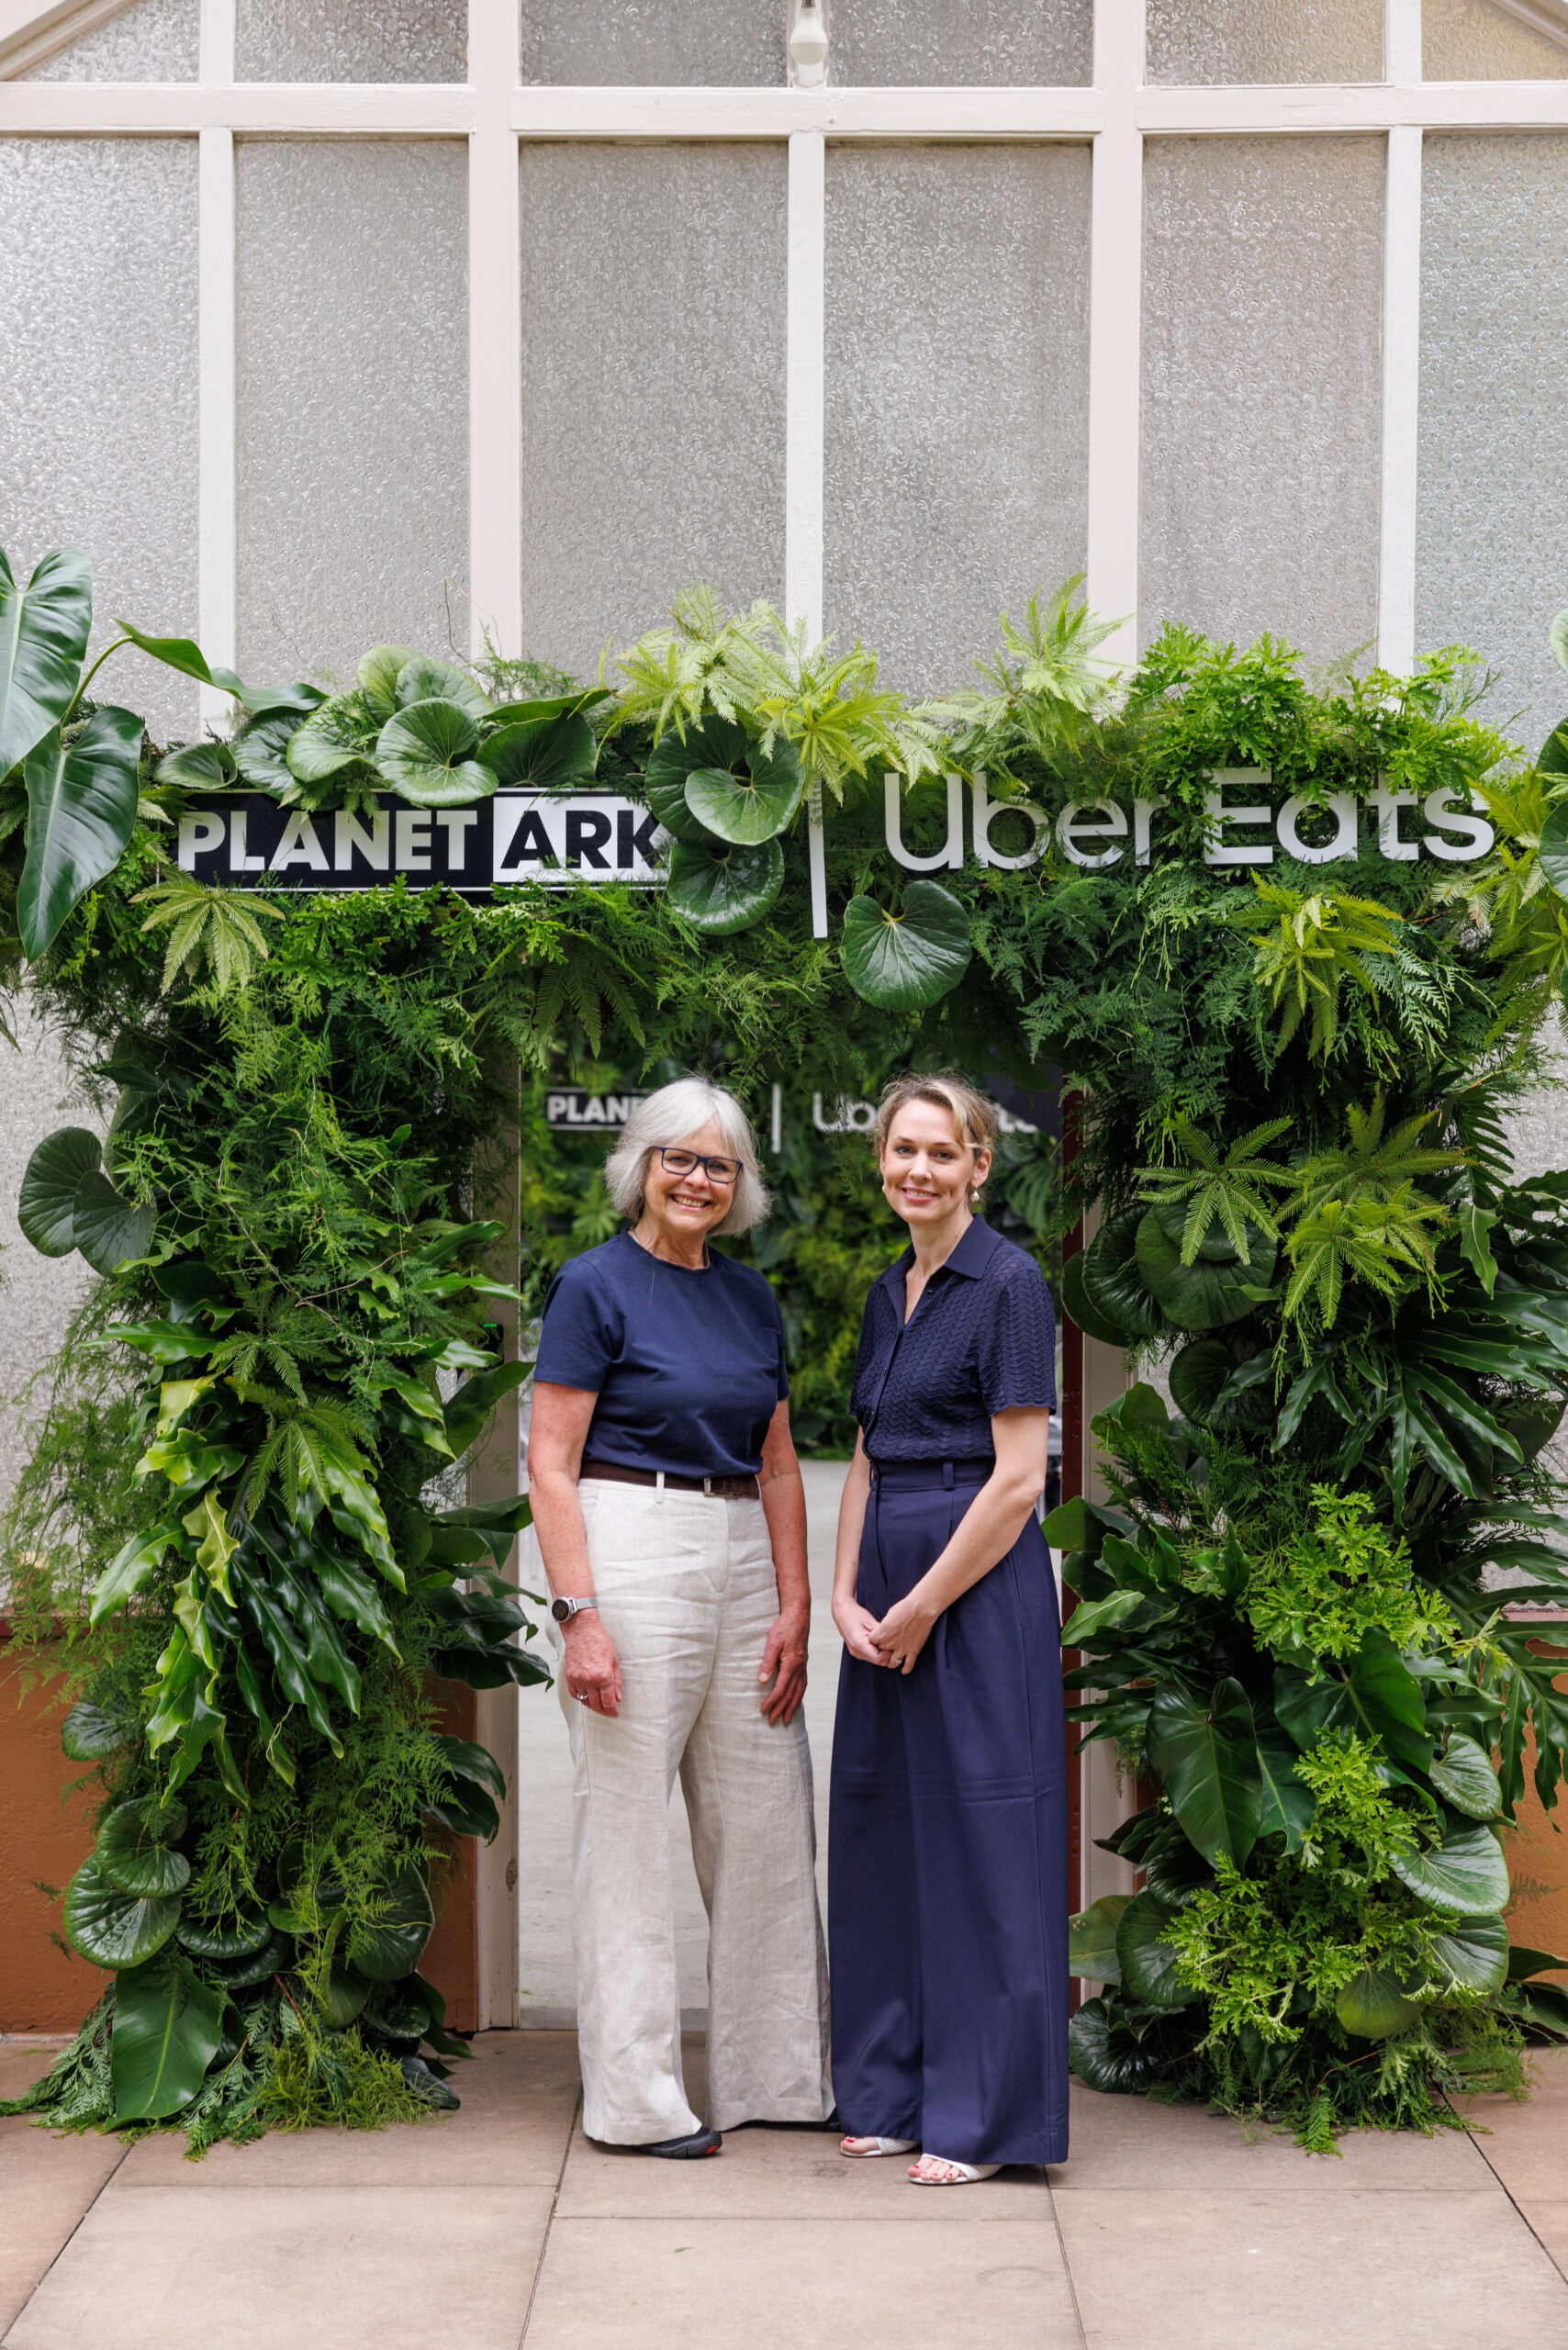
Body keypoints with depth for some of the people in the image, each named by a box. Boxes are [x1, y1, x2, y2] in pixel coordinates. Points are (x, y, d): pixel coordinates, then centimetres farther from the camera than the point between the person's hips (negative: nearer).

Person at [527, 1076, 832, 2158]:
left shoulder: (751, 1296, 13)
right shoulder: (596, 1286, -4)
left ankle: (776, 2077, 22)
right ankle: (635, 2097, 9)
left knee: (767, 1820, 10)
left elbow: (778, 1466, 16)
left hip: (743, 1561, 7)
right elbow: (551, 1465, -9)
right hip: (632, 1552, -6)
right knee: (630, 1824, 0)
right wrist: (577, 1613, -17)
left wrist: (795, 1606, 7)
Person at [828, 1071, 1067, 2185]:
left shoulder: (1009, 1282, -11)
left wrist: (921, 1608, -12)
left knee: (978, 1840, -3)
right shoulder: (891, 1291, 14)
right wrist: (847, 1593, 3)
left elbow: (1019, 1480, -15)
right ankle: (896, 2092, 22)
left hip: (980, 1584, -8)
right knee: (884, 1831, 12)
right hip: (889, 1599, 8)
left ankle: (983, 2114, 6)